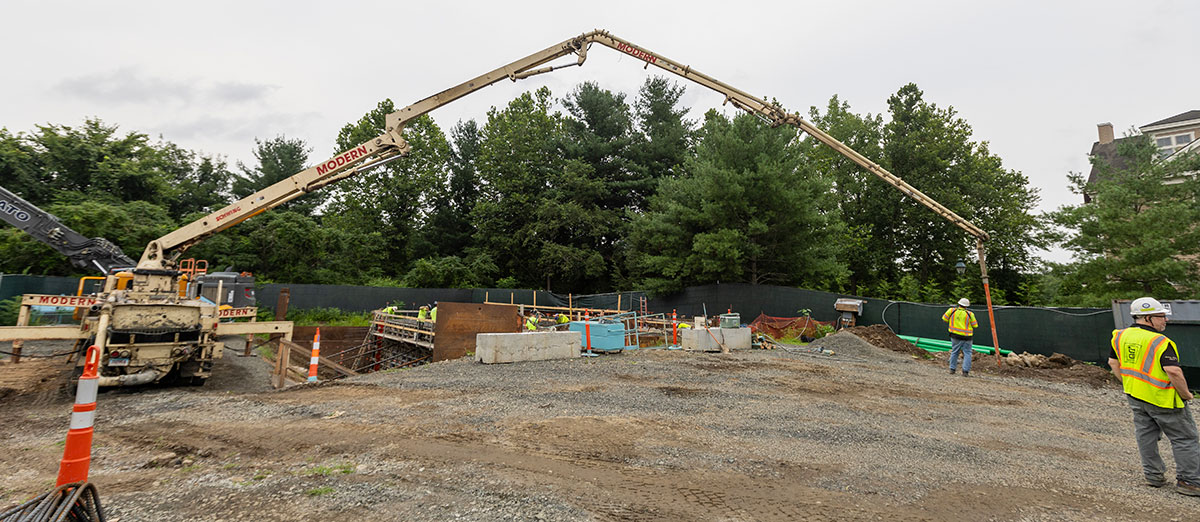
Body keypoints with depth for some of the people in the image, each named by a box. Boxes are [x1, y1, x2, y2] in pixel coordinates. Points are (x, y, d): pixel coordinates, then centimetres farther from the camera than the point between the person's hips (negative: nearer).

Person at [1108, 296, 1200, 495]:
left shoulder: (1120, 336, 1)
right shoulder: (1160, 342, -20)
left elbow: (1113, 362, 11)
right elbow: (1174, 371, -26)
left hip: (1135, 397, 6)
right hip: (1162, 399, -6)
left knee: (1145, 436, 15)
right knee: (1184, 439, 9)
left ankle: (1153, 475, 24)